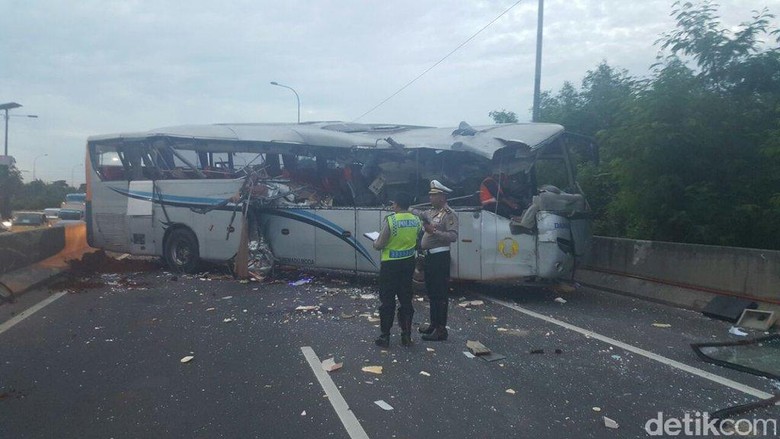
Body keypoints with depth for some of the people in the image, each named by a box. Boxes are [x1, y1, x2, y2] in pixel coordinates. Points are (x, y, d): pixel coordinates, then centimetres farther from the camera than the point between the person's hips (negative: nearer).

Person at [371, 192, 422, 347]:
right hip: (408, 262, 5)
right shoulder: (416, 220, 0)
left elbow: (380, 245, -15)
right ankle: (406, 335, 18)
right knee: (406, 299, 13)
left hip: (391, 264, -5)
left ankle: (385, 337, 10)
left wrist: (375, 243, 7)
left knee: (387, 300, 4)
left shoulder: (390, 220, -18)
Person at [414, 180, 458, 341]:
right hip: (429, 256, 9)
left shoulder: (449, 214, -11)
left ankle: (441, 330, 0)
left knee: (440, 293, -5)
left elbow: (453, 236, -21)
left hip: (440, 257, -9)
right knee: (431, 292, 17)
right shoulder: (431, 212, 16)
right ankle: (434, 324, 29)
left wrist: (434, 231, -27)